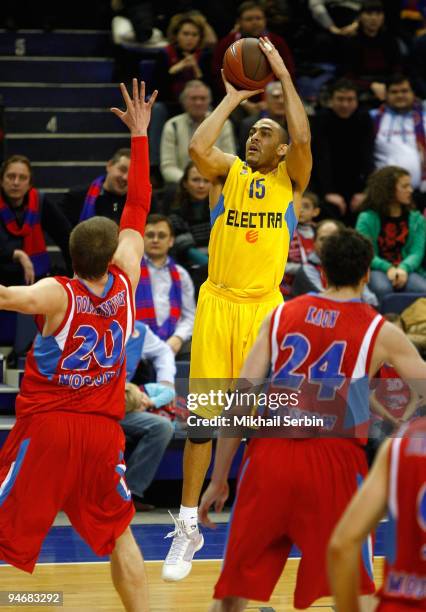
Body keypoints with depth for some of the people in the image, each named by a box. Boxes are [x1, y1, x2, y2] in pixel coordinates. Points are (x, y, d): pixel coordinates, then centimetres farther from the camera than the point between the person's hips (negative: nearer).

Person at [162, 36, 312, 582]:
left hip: (264, 307, -1)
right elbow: (197, 147, -14)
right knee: (201, 417, -2)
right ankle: (188, 527, 4)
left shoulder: (291, 179, 6)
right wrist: (232, 97, -4)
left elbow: (303, 138, -14)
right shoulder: (227, 172, 8)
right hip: (216, 305, 1)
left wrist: (283, 76, -9)